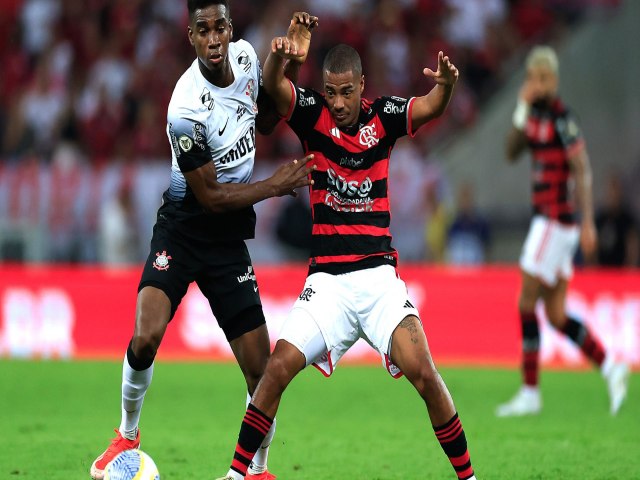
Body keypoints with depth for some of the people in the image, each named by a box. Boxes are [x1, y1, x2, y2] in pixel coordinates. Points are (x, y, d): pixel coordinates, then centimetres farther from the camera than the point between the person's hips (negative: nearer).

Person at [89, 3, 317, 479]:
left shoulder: (246, 56, -5)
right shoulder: (187, 110, -25)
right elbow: (211, 196, -16)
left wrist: (290, 63, 2)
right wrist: (277, 185, -8)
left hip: (230, 241, 5)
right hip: (183, 230, -5)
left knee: (260, 368, -2)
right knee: (146, 337, -25)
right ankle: (127, 435, 3)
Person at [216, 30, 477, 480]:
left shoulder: (383, 116, 3)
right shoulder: (314, 114, 1)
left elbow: (431, 107, -14)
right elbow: (273, 85, -16)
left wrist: (446, 84, -37)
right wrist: (279, 56, -39)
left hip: (379, 276, -1)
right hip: (326, 280, 1)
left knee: (423, 372, -15)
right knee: (278, 368, -10)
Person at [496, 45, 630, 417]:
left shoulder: (562, 117, -13)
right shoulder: (535, 114, 13)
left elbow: (583, 170, -15)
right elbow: (511, 153, 7)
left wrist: (588, 223, -18)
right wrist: (522, 110, -4)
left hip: (557, 218, -9)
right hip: (545, 217, 9)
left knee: (527, 301, -6)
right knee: (556, 314, 8)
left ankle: (530, 392, -1)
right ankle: (610, 369, 11)